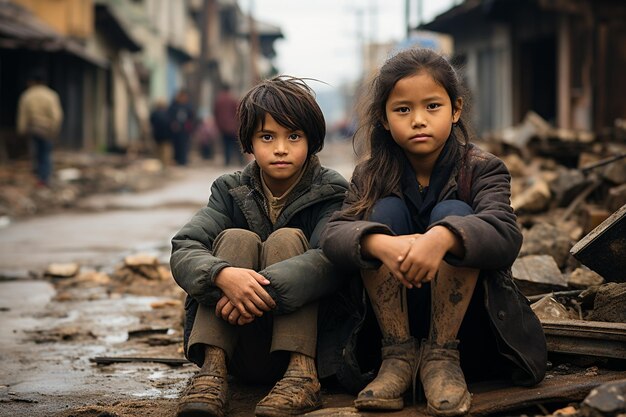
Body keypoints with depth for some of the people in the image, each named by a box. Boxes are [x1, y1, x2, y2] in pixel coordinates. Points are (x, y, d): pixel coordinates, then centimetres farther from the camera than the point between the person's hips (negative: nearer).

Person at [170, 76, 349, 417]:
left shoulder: (330, 192, -1)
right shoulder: (231, 190, 5)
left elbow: (332, 259, -23)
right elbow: (183, 251, -12)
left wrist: (268, 289, -38)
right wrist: (223, 275, -35)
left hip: (308, 339, -2)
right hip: (239, 347, 2)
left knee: (286, 240, -20)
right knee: (236, 239, -18)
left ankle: (301, 375, -32)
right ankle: (212, 370, -31)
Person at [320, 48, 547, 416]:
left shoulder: (481, 169, -9)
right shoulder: (371, 176, -1)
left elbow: (506, 235, -29)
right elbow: (334, 234, -19)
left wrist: (441, 238, -50)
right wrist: (381, 244, -43)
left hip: (468, 325, -2)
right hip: (397, 318, 2)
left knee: (452, 214, -24)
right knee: (386, 211, -18)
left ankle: (442, 357, -22)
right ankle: (399, 356, -18)